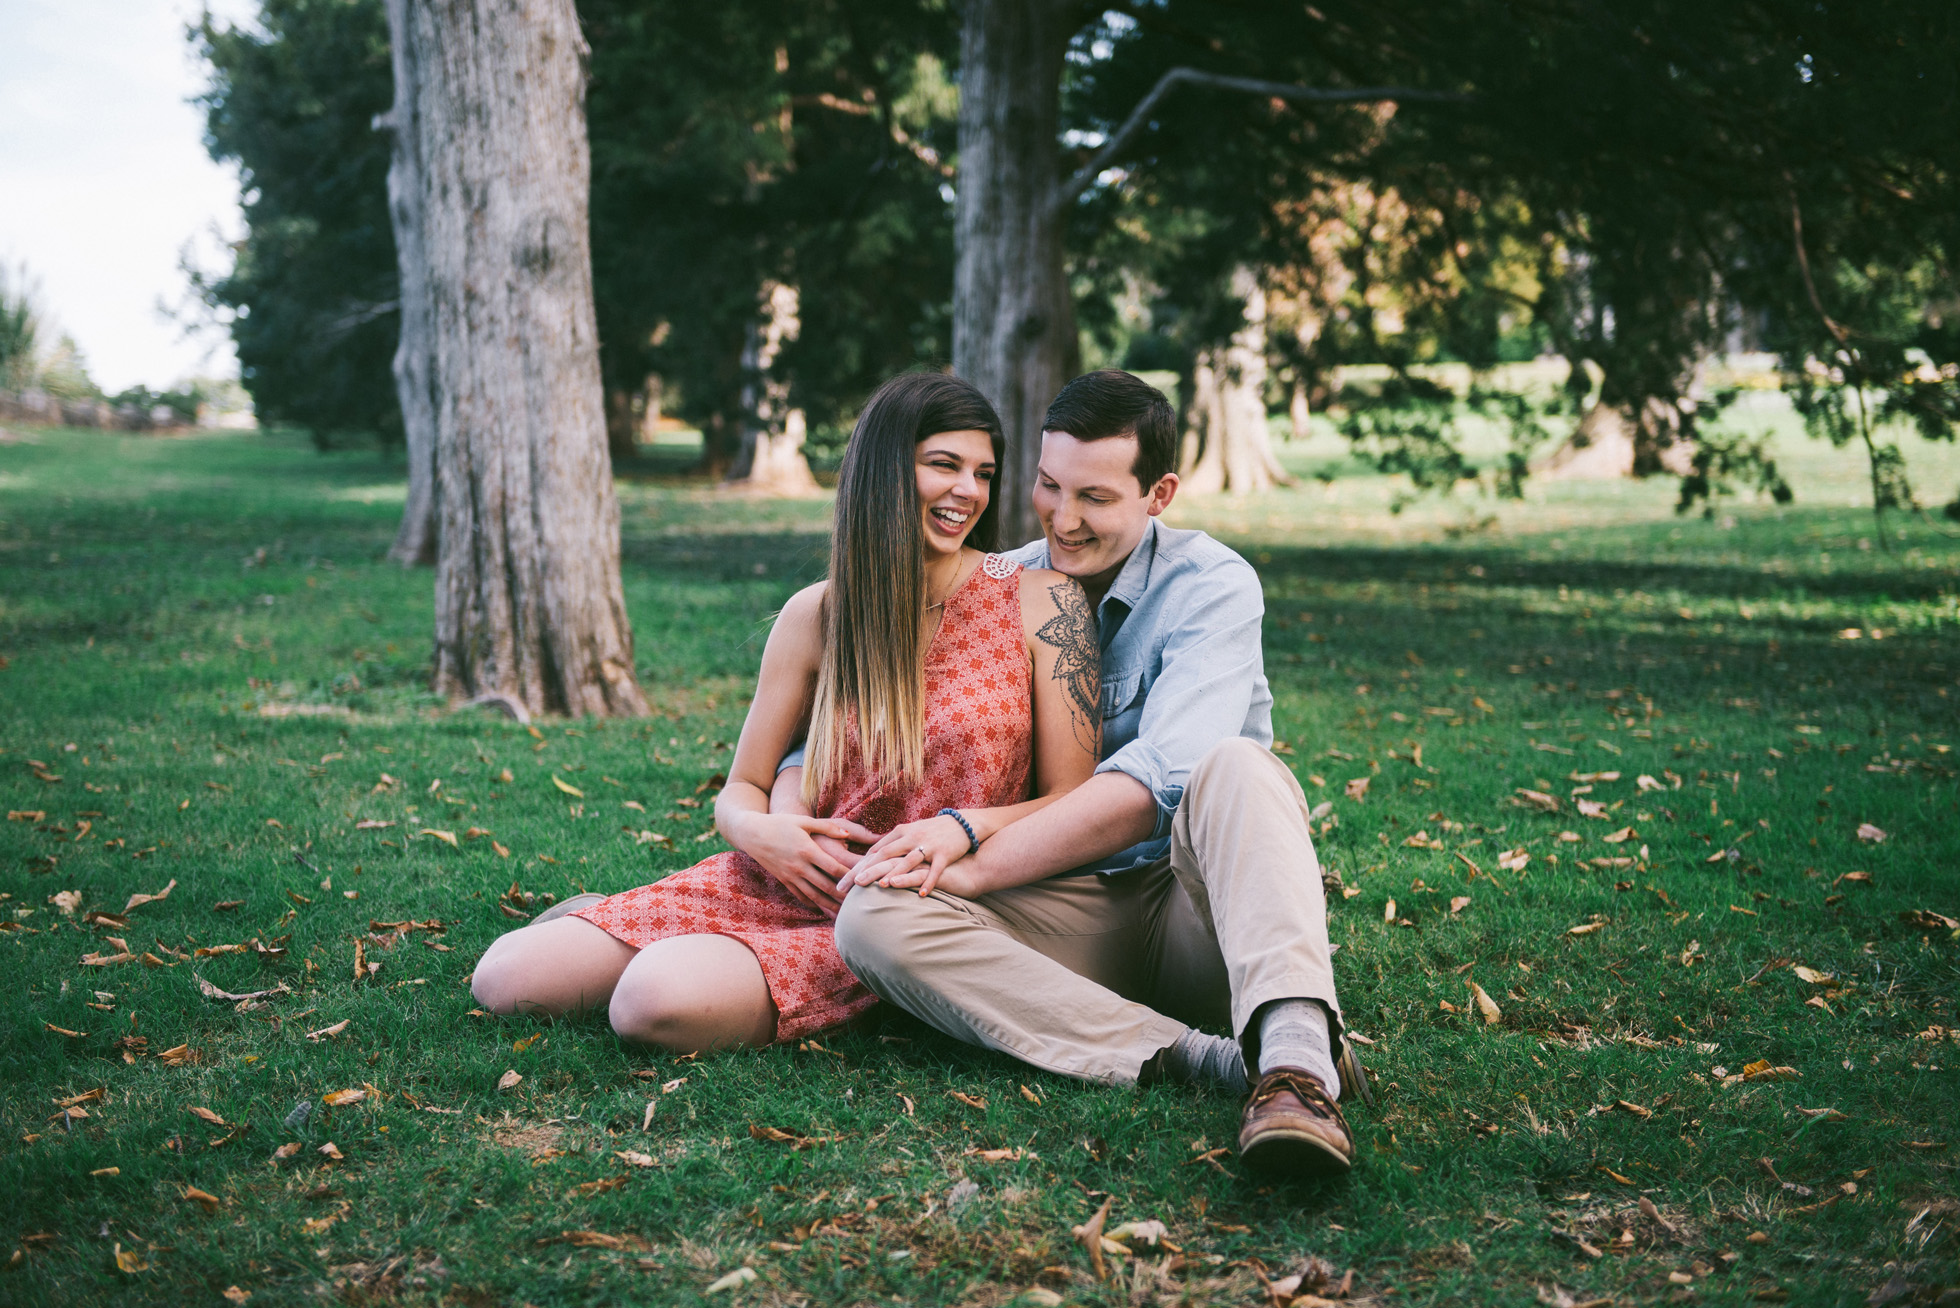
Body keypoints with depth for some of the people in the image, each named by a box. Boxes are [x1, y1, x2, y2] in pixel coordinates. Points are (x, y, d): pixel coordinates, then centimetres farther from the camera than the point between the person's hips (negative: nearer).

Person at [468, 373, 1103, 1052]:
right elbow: (741, 790, 10)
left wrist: (964, 827, -22)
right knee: (504, 977, -10)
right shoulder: (817, 615, 4)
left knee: (656, 999, -29)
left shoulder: (1043, 602, -4)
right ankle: (599, 920, 22)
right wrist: (757, 829, -14)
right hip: (785, 886, 4)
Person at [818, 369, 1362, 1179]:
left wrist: (975, 867, -23)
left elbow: (1160, 778, -21)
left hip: (1194, 904, -3)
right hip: (1063, 921, 3)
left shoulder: (1211, 586, -5)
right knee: (873, 917, -26)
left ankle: (1293, 1058, -51)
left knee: (1230, 765, -33)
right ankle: (1193, 1057, -36)